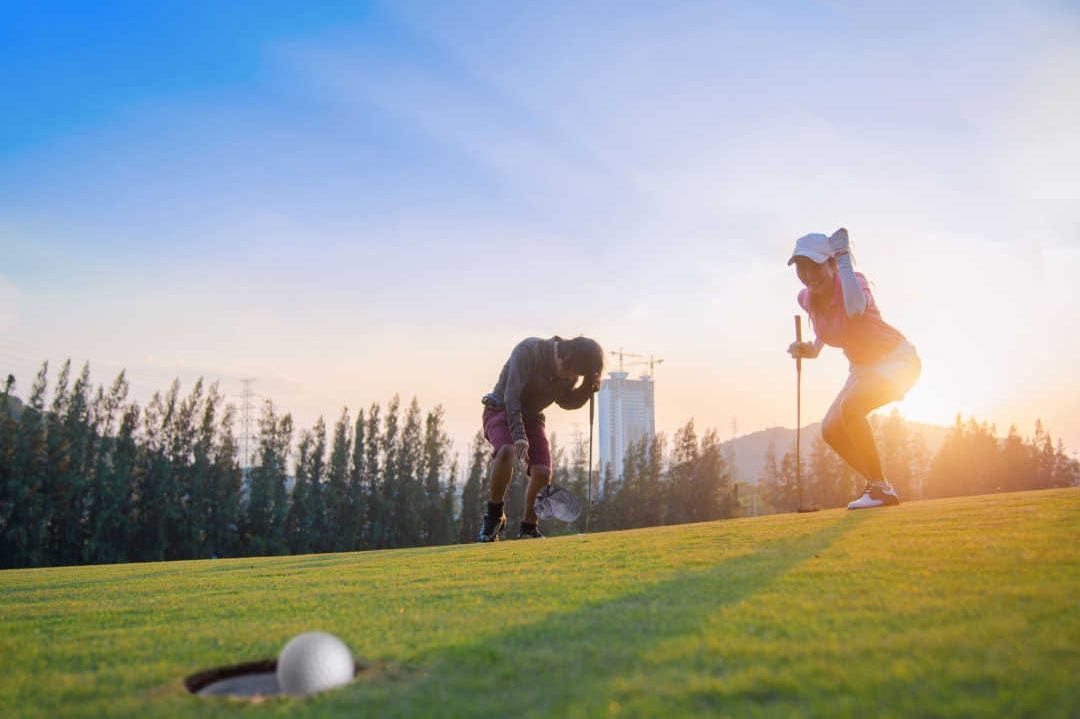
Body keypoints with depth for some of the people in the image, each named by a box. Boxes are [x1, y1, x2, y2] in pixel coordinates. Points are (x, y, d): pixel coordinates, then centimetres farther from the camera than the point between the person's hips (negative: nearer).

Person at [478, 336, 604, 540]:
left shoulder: (570, 373, -5)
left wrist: (587, 388, -9)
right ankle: (494, 514, -15)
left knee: (542, 473, -14)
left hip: (532, 416, 5)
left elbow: (566, 402, 12)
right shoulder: (528, 350, -24)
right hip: (502, 409, -5)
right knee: (507, 451, -35)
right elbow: (512, 394, -29)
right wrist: (519, 436, -38)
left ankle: (528, 528, 8)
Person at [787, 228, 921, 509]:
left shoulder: (853, 280, -25)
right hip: (861, 368, 8)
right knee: (831, 430, -1)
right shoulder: (807, 298, -6)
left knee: (849, 406, -32)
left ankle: (879, 488, -19)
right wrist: (811, 349, -2)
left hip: (897, 360, -8)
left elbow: (855, 309, -51)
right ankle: (880, 488, 13)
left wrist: (844, 258, -41)